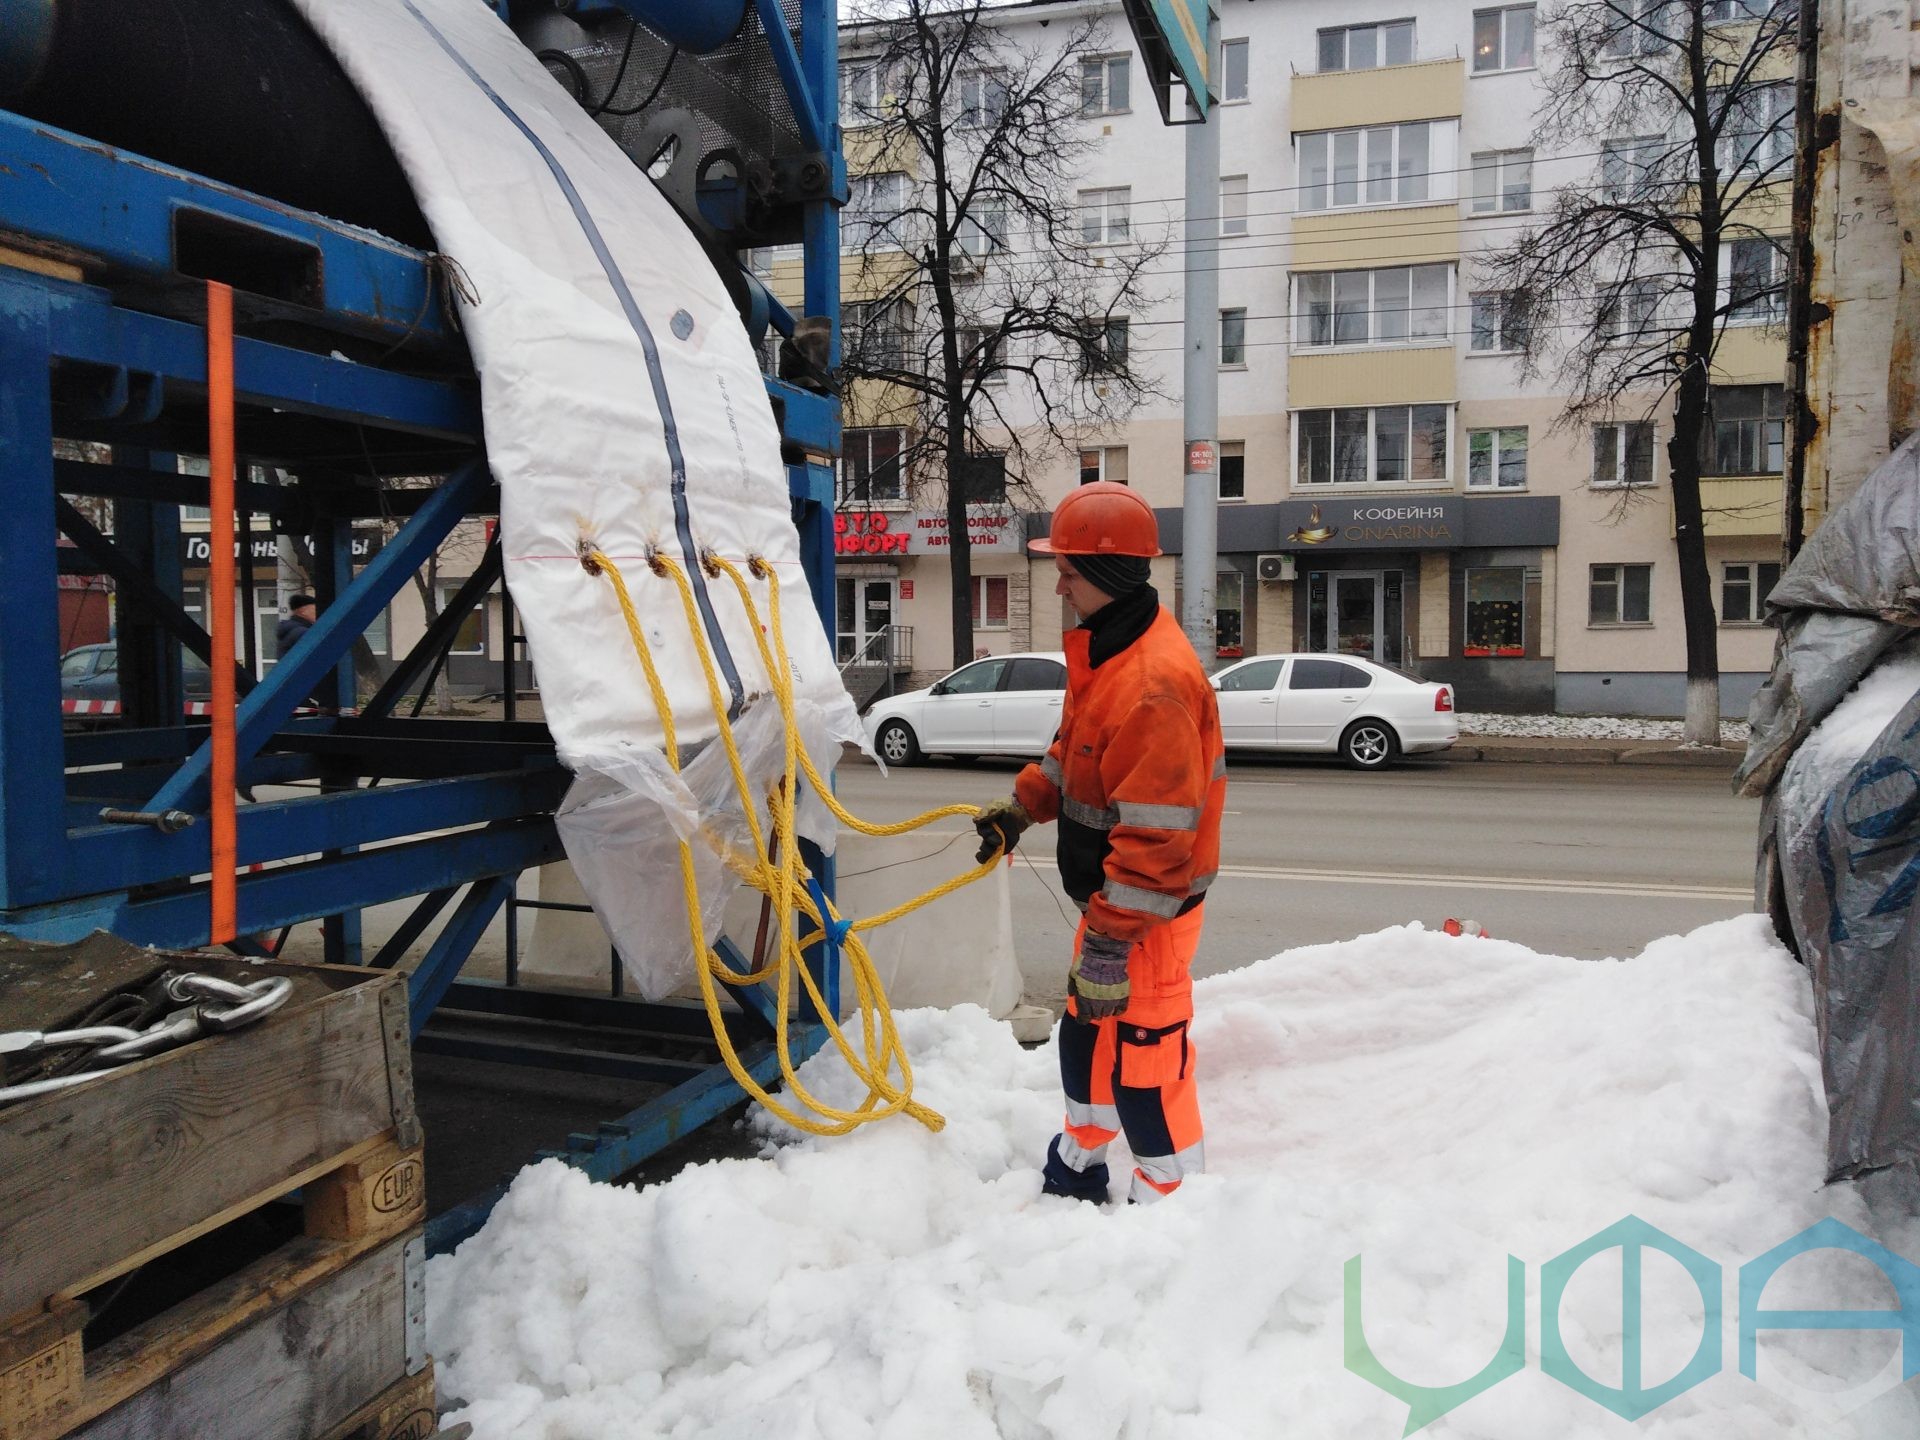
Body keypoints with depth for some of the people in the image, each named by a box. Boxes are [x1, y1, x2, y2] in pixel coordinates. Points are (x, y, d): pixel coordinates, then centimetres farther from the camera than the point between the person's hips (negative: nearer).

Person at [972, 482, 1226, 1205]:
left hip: (1149, 910, -11)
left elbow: (1155, 835, -30)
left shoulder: (1155, 683, -28)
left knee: (1143, 1064, 0)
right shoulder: (1103, 649, 6)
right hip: (1111, 897, 11)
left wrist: (1110, 942, -27)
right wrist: (1022, 805, 9)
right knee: (1086, 1036, 24)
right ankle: (1076, 1175, 44)